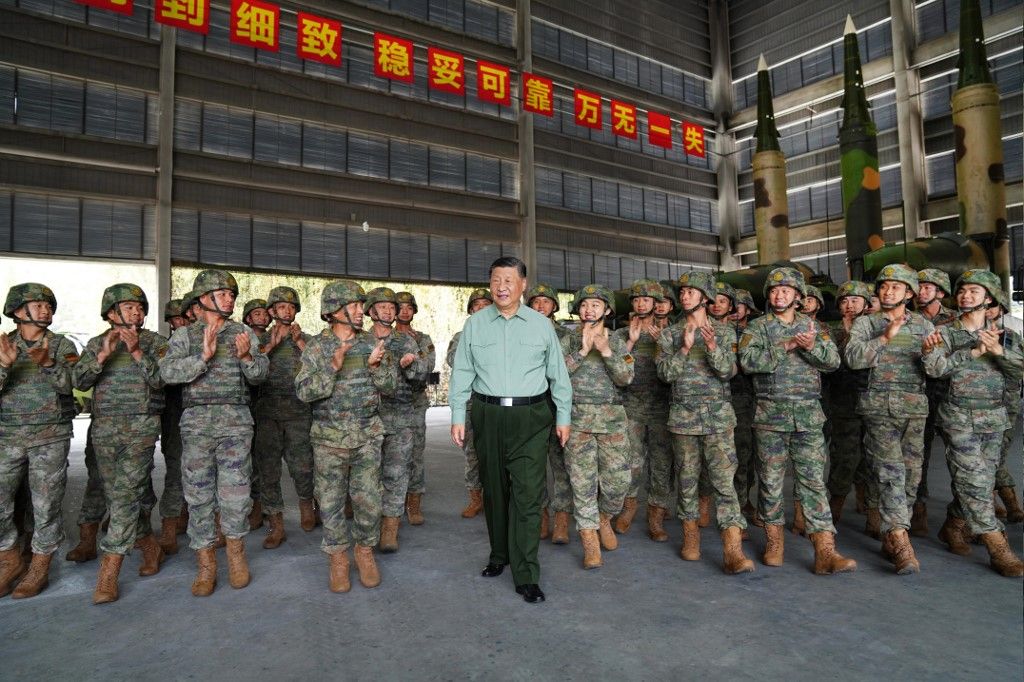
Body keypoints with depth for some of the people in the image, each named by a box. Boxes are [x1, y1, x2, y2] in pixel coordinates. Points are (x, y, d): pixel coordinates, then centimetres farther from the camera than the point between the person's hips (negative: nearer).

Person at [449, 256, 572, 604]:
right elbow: (462, 373, 7)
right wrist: (458, 416, 2)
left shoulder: (541, 324, 5)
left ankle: (526, 575, 4)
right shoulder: (475, 324, 6)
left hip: (530, 418, -1)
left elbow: (558, 374, 7)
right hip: (488, 415, 2)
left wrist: (563, 417, 5)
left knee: (527, 494, -5)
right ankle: (499, 555, 33)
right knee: (494, 490, 13)